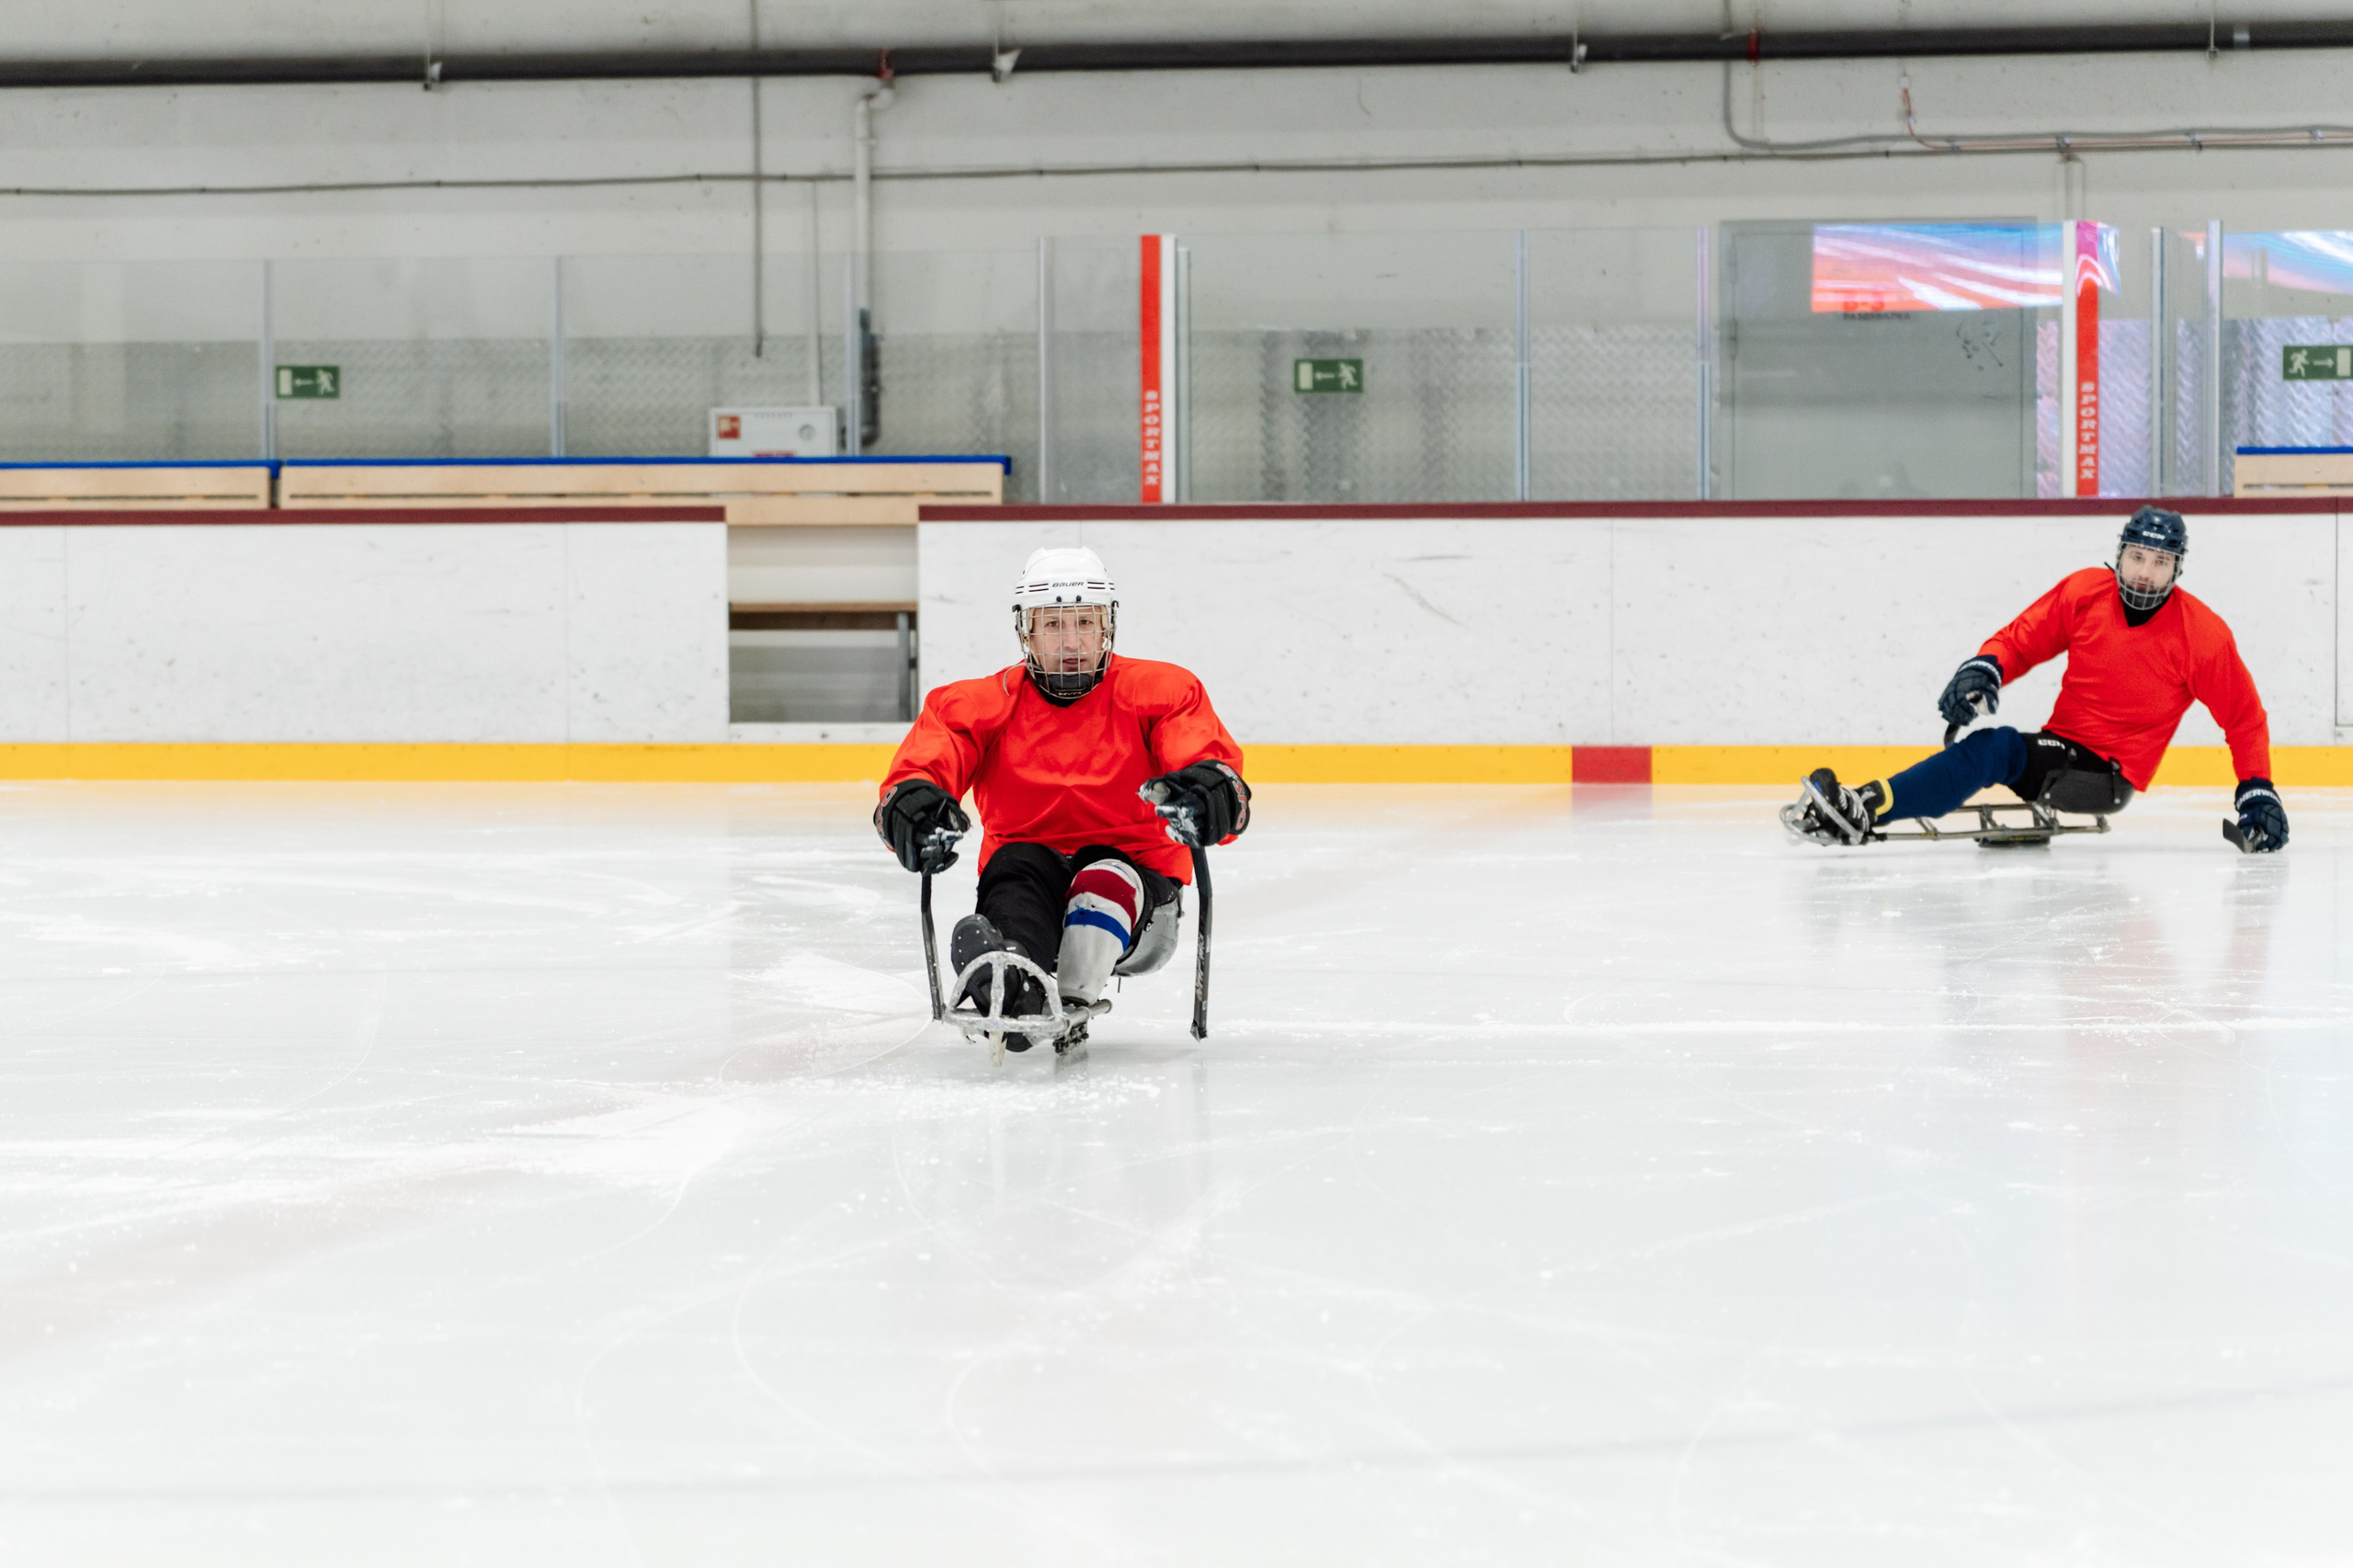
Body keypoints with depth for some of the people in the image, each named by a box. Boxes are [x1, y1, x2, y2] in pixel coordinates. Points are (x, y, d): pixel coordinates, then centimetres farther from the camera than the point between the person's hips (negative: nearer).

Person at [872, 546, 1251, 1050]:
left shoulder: (1161, 692, 1)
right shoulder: (981, 705, 4)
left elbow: (1214, 762, -16)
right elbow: (915, 769, -10)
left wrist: (1215, 788, -43)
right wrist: (910, 802, -37)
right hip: (1033, 877, 0)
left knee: (1105, 881, -33)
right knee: (1016, 864, -34)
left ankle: (1073, 1004, -55)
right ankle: (1011, 978, -67)